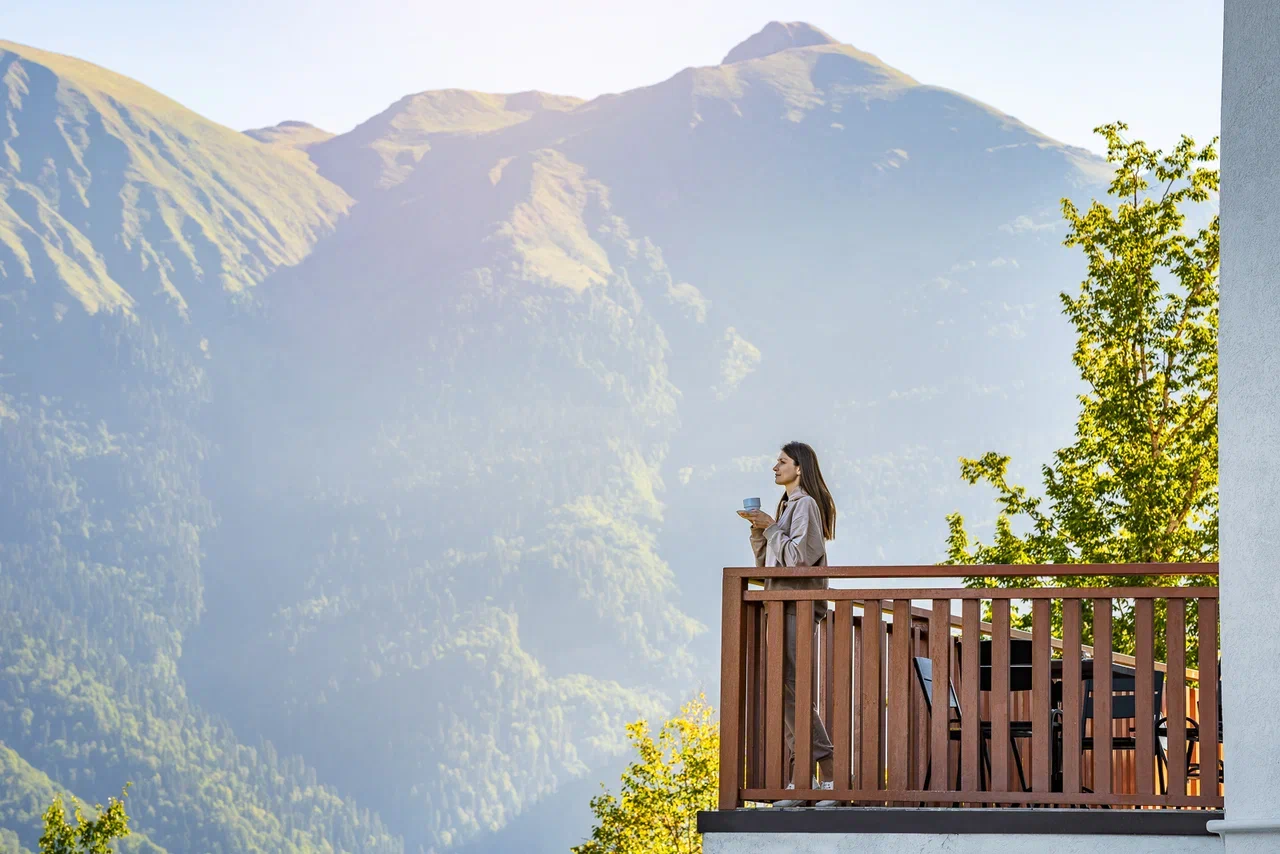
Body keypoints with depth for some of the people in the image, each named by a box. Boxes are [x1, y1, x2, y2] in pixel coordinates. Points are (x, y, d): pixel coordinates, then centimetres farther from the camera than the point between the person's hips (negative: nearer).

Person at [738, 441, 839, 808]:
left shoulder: (806, 505, -7)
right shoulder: (787, 505, 21)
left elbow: (798, 555, -17)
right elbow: (765, 560, 21)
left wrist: (770, 528, -10)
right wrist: (758, 529, 5)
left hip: (797, 606, -10)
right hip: (781, 604, 10)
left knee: (794, 688, -15)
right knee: (785, 688, 5)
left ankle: (829, 773, -16)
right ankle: (798, 781, 4)